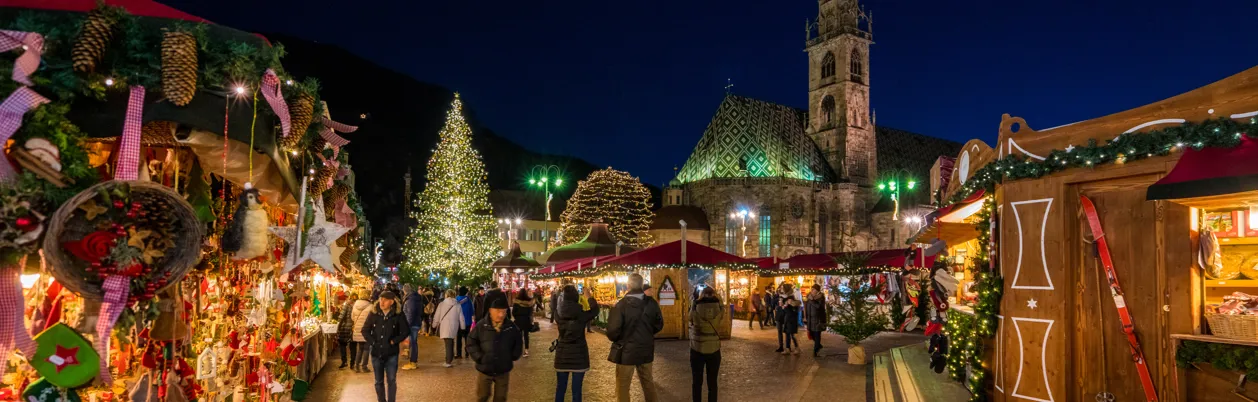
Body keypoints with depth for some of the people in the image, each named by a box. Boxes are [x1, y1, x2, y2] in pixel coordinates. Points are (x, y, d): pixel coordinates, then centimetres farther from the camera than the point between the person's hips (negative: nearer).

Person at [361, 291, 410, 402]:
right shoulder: (373, 313, -1)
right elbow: (365, 330, 6)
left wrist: (393, 341, -9)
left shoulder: (398, 315, -7)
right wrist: (373, 342, -5)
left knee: (392, 380, -1)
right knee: (379, 381, 12)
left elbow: (406, 331, -2)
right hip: (376, 353, 2)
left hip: (391, 353, -2)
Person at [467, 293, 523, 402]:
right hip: (484, 369, -1)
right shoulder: (481, 326, -14)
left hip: (503, 370, 1)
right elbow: (471, 342, -5)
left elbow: (518, 342, 8)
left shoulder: (511, 327, -9)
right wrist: (479, 357, -11)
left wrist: (513, 356, 0)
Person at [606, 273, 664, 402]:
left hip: (626, 351, -4)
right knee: (648, 383, 19)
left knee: (622, 386, 7)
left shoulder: (621, 305, -20)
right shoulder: (652, 303, -4)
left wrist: (614, 339, 2)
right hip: (646, 350, 5)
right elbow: (659, 325, 7)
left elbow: (613, 331, -20)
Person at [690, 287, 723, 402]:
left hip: (697, 350, -1)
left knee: (697, 382, 12)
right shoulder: (719, 309, -12)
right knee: (712, 382, 13)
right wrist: (717, 299, 12)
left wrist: (698, 301, 11)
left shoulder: (694, 309, -14)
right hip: (714, 350, 1)